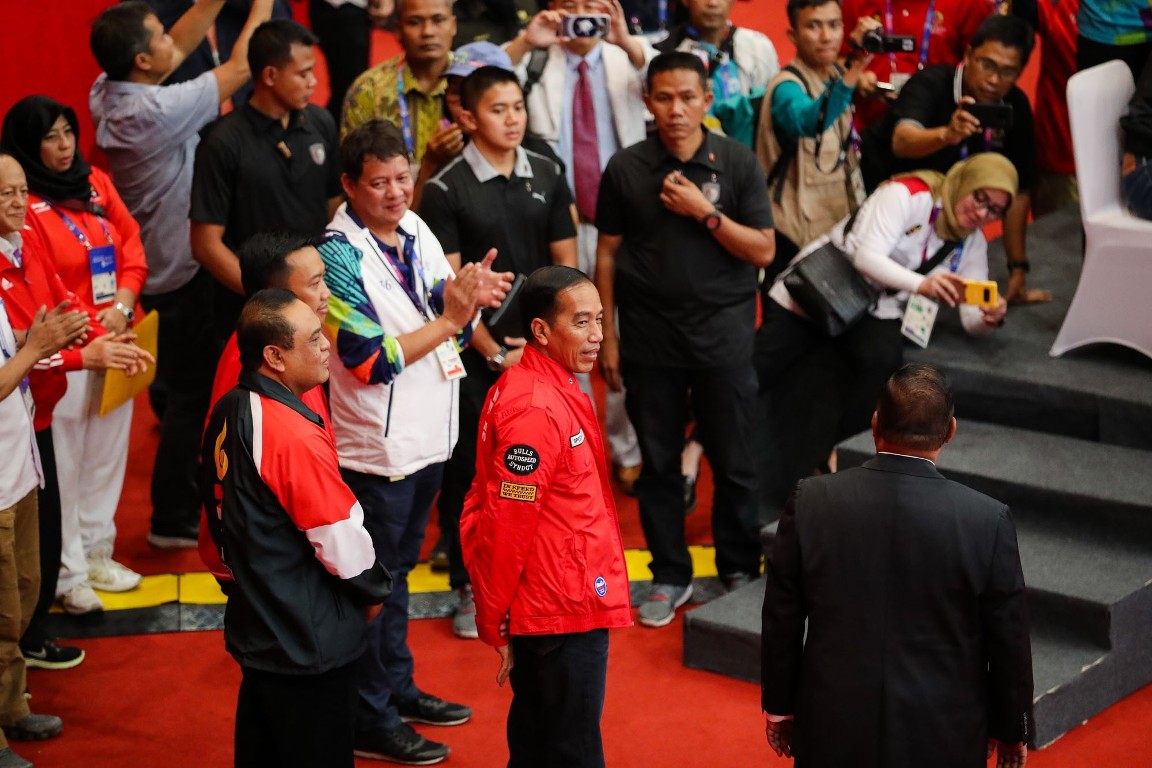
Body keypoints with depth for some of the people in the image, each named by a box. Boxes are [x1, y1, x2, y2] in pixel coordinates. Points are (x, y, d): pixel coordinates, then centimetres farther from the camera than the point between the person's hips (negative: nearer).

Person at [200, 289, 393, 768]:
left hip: (254, 627, 9)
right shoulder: (295, 437, -27)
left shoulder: (228, 412, 1)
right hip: (310, 644, -9)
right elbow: (343, 542, -21)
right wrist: (375, 590, -1)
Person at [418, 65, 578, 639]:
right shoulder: (447, 190, -5)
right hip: (475, 350, -3)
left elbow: (565, 264, 9)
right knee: (469, 465, 1)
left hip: (540, 346, 3)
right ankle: (469, 588, 12)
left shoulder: (546, 176, 6)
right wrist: (491, 349, -11)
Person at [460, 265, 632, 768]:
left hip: (543, 608, 10)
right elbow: (506, 525, -23)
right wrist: (496, 622, -14)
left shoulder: (547, 388, 8)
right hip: (566, 612, -10)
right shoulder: (535, 410, -24)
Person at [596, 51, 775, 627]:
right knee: (658, 462, 8)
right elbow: (607, 254, 5)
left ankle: (741, 572, 21)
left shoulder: (737, 163, -3)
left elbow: (762, 251, -4)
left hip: (723, 335, -1)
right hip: (648, 337, 1)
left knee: (734, 463, 5)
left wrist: (704, 212, -15)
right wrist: (606, 336, 2)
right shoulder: (625, 168, 0)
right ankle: (670, 576, 20)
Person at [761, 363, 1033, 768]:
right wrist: (1012, 730, 10)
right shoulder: (988, 521, -14)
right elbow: (1008, 641, -5)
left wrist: (779, 704, 13)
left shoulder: (811, 502, -10)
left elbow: (781, 621, -1)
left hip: (833, 734, 1)